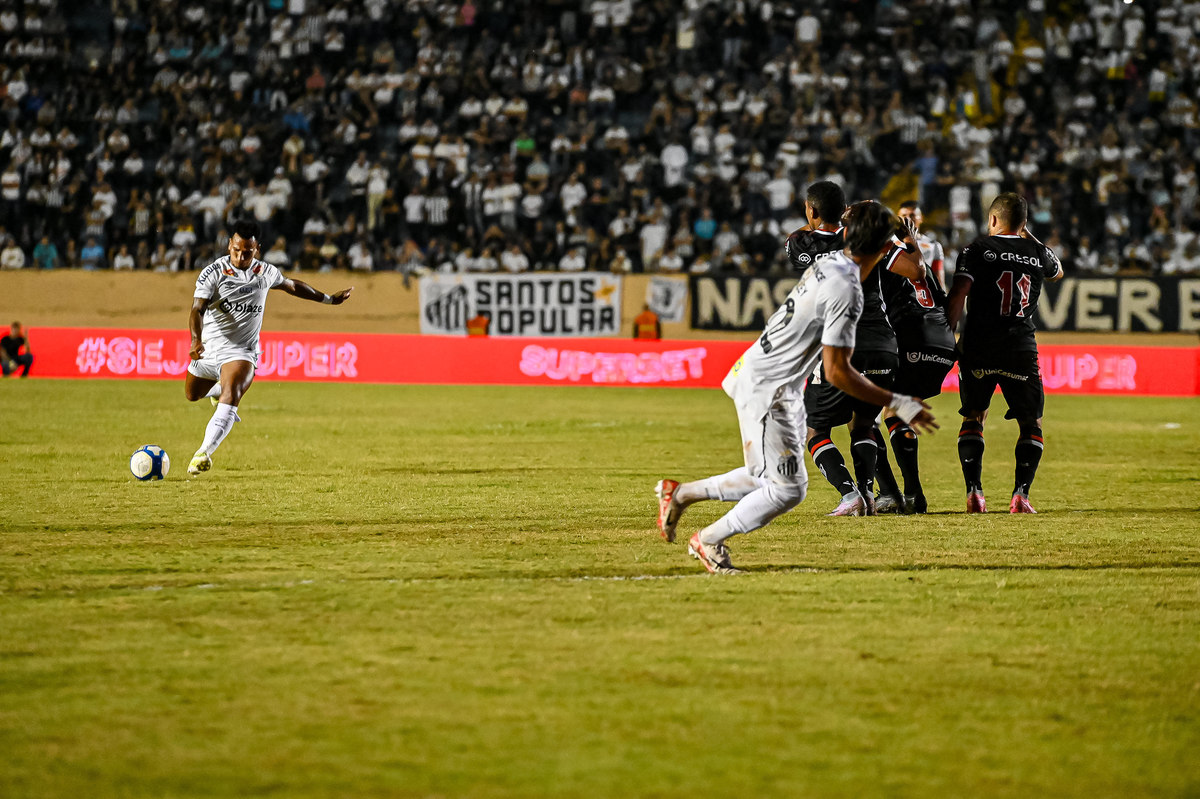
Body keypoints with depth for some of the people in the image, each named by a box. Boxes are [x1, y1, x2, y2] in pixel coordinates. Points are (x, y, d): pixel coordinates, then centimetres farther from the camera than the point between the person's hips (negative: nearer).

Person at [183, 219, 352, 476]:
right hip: (208, 347, 1)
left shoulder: (266, 273, 1)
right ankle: (220, 389, 59)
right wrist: (196, 340, -41)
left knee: (229, 399, -26)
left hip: (241, 351, -1)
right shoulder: (213, 272, -11)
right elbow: (197, 309, -21)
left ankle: (204, 453, -38)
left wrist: (328, 299, 32)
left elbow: (292, 285, 23)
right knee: (192, 395, 23)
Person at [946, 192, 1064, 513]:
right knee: (1031, 423, 11)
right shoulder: (1038, 253, 9)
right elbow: (1058, 272, 34)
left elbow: (957, 297, -10)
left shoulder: (977, 250, 1)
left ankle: (974, 491, -1)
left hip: (978, 346, -1)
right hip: (1021, 348, 1)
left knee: (973, 418, 12)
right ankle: (1021, 494, -4)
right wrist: (1029, 238, 37)